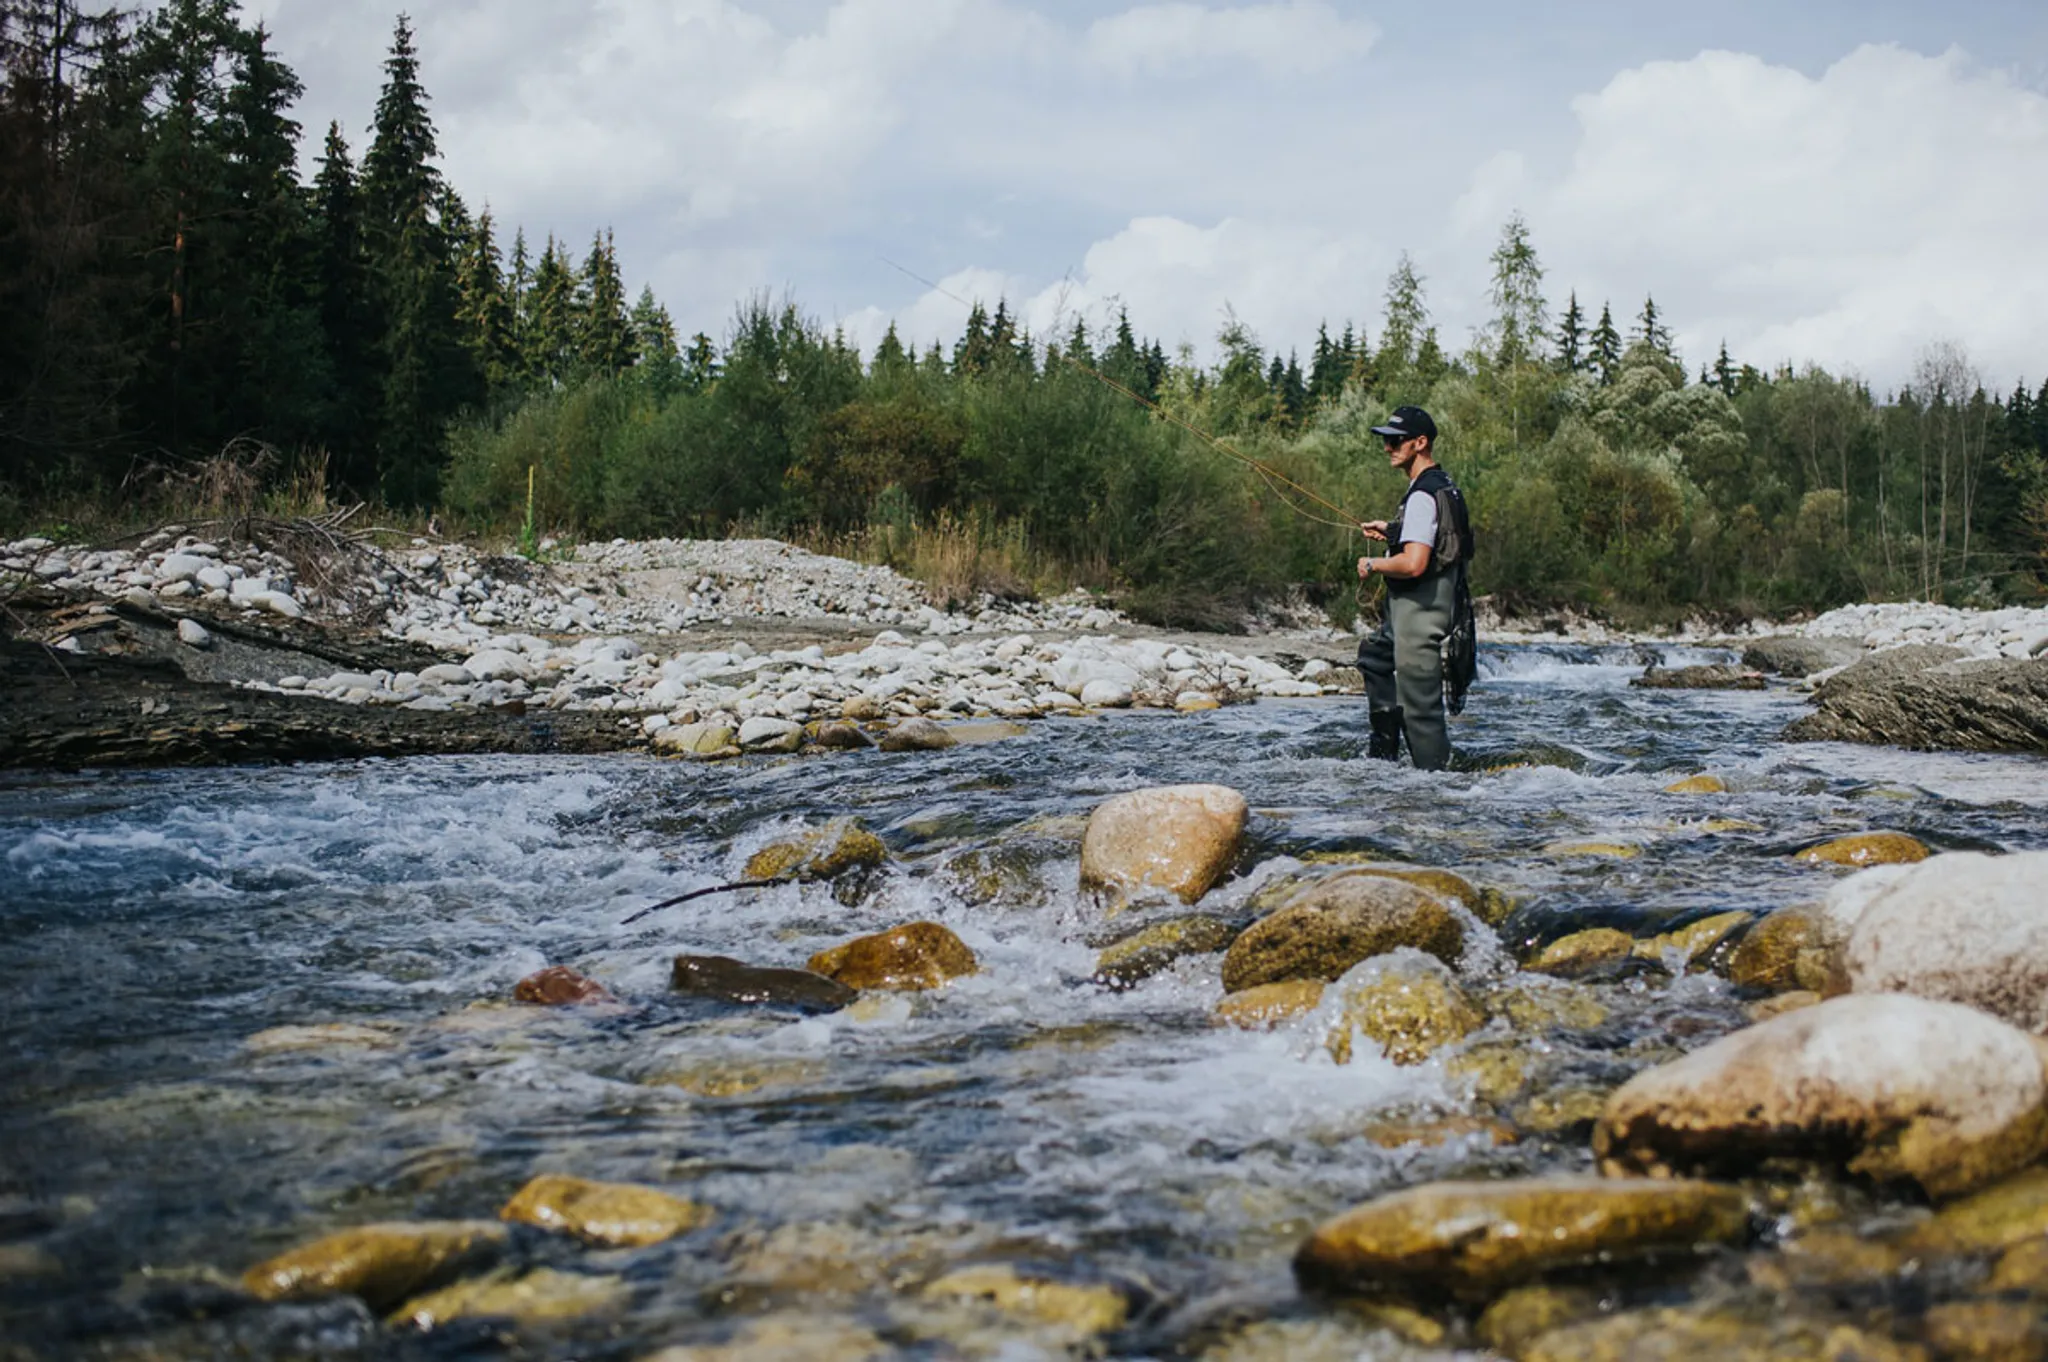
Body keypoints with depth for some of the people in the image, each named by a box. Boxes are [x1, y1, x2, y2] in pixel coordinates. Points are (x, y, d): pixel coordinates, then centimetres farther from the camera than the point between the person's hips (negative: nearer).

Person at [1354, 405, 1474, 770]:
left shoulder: (1423, 495, -22)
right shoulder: (1442, 484, 10)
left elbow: (1414, 563, -30)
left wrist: (1373, 565, -13)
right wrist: (1392, 530, 20)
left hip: (1420, 611, -12)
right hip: (1415, 606, 12)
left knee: (1419, 701, -7)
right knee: (1374, 654, 30)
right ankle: (1385, 746, 38)